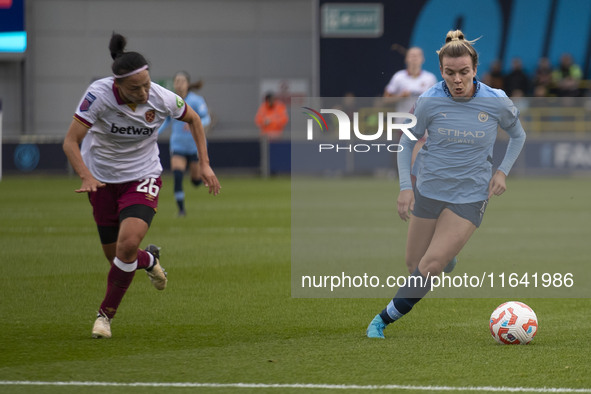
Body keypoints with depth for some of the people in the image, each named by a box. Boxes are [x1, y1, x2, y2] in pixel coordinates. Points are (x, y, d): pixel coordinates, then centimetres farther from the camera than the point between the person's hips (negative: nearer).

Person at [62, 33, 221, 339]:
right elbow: (71, 141, -25)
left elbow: (193, 119, 3)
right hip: (102, 179, 1)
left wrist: (204, 164, 0)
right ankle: (149, 260, 45)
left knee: (128, 244, -23)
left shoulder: (161, 99, -19)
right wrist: (86, 176, -41)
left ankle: (106, 313, -4)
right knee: (113, 255, 7)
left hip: (142, 178, -1)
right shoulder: (99, 94, -26)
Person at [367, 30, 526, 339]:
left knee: (429, 266, -15)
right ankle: (447, 253, 44)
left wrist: (502, 171, -4)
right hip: (429, 191, 2)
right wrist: (405, 186, -7)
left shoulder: (497, 102, -12)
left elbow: (517, 136, 9)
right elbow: (407, 140, 3)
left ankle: (384, 320, -3)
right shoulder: (429, 101, -12)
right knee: (413, 265, 9)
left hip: (470, 195, -2)